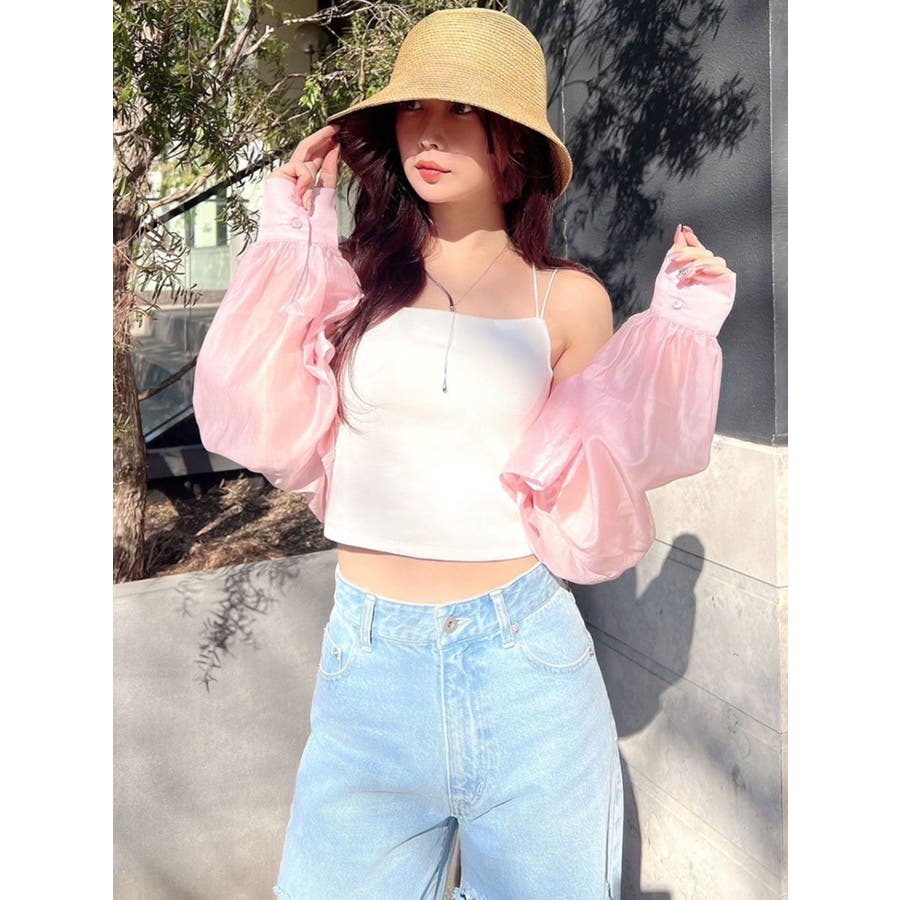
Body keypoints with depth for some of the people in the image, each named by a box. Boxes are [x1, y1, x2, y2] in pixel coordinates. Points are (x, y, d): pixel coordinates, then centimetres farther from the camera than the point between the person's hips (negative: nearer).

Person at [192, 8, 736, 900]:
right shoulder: (351, 273, 3)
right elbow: (273, 433, -8)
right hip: (367, 658, 1)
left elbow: (592, 498, 0)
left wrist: (675, 332, -4)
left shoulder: (567, 298, 1)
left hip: (525, 657, 0)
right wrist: (288, 241, -4)